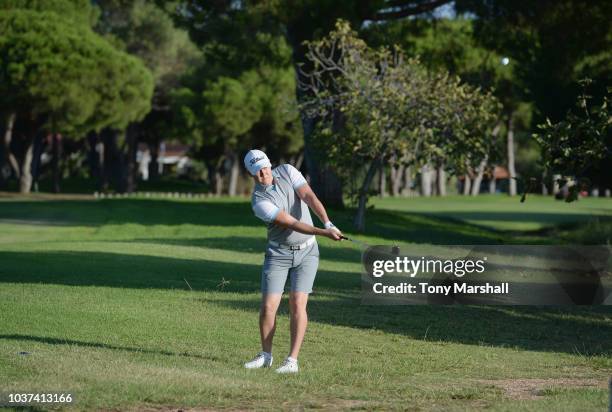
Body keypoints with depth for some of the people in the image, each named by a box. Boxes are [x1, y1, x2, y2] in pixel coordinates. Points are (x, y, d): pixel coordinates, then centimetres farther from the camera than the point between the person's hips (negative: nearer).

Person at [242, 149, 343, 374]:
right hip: (278, 253, -1)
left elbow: (309, 197, -18)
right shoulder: (259, 202, -18)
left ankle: (292, 360, -7)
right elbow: (292, 223, -24)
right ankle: (266, 355, 16)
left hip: (307, 250, 1)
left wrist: (328, 224, -34)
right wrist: (324, 233, -34)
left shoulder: (287, 172, -7)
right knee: (268, 306, -5)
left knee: (297, 304, -10)